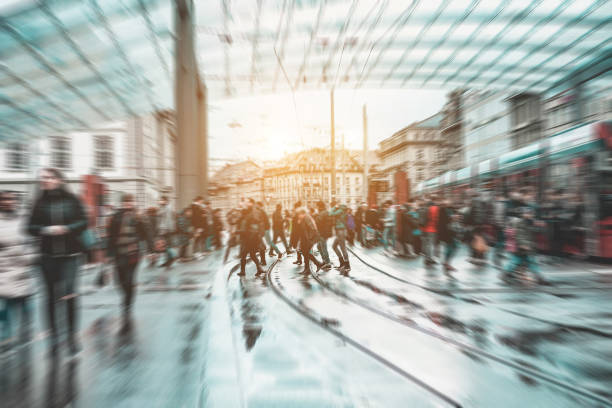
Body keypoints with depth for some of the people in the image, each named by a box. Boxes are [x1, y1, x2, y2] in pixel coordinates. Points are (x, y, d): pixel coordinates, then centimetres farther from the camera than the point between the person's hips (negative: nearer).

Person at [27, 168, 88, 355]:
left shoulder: (72, 200, -1)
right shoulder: (40, 202, 4)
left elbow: (83, 223, -3)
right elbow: (31, 227, 4)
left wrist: (65, 229, -19)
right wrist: (46, 230, -15)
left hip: (71, 253, -2)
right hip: (48, 255, 2)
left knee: (70, 294, -2)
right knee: (51, 295, 9)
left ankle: (72, 334, 13)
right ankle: (54, 333, 26)